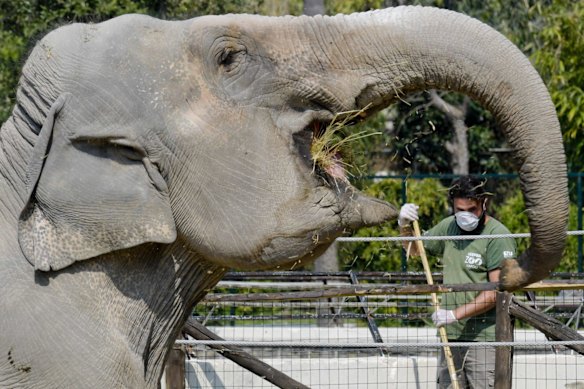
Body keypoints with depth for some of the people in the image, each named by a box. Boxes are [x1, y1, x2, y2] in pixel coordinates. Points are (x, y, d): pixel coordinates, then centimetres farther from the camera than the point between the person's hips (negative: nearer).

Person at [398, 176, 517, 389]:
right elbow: (414, 249, 29)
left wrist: (455, 314, -20)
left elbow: (497, 291, -16)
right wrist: (405, 227, 7)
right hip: (452, 336, 7)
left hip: (485, 338, -7)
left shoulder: (498, 236, -10)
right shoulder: (449, 227, 12)